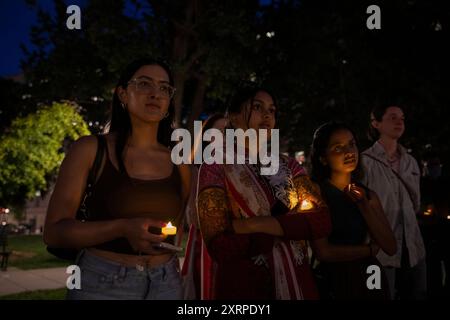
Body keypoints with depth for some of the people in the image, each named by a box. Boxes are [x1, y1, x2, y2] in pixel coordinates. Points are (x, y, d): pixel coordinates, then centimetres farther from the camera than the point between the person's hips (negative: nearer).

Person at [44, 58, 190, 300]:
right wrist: (123, 228, -21)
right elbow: (54, 231, -8)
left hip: (165, 285, 3)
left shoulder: (179, 162, 4)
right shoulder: (90, 149, -4)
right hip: (101, 283, -3)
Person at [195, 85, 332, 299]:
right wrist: (292, 226, -13)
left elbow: (322, 221, -8)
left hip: (297, 283, 4)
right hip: (242, 287, -4)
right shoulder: (215, 168, -6)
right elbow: (220, 247, -16)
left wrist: (257, 224, -19)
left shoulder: (288, 167, 7)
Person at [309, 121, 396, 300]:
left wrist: (363, 206, -14)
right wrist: (370, 250, -7)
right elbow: (323, 252, -21)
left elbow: (390, 248, -4)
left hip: (371, 279, 5)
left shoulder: (368, 195, 3)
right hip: (334, 283, -5)